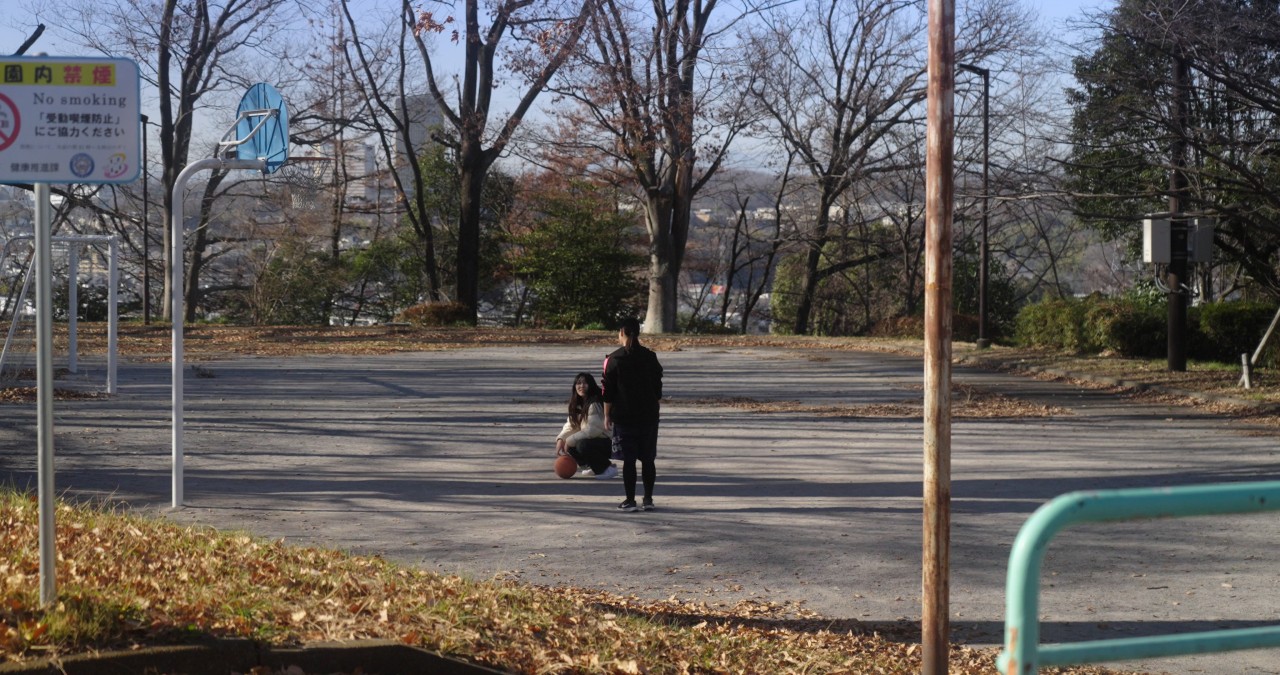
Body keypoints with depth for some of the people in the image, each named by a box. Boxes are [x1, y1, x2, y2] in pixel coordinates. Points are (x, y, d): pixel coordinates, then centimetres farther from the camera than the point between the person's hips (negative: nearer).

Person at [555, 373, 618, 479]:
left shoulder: (595, 404, -20)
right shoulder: (577, 403, 7)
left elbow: (592, 429, -26)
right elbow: (571, 425, 6)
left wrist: (569, 440, -22)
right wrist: (561, 439, -12)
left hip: (608, 442, -9)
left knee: (582, 445, -31)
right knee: (568, 446, -5)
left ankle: (608, 467, -12)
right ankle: (594, 466, 13)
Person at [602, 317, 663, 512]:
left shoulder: (614, 359, -6)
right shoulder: (650, 357, 4)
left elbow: (608, 392, -5)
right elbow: (658, 388, 9)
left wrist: (607, 416, 3)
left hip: (623, 417, -3)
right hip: (649, 415, 3)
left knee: (628, 459, 0)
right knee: (648, 459, 8)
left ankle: (630, 500, 1)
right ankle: (648, 499, 9)